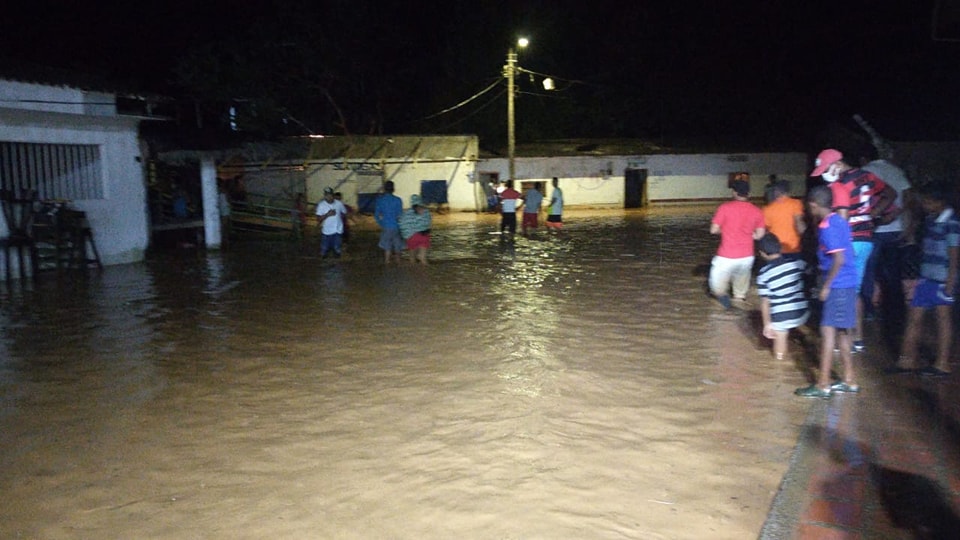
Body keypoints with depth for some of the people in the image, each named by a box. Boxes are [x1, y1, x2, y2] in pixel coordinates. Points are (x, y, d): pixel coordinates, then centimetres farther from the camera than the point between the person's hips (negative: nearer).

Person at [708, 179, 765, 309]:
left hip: (727, 257, -4)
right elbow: (759, 235, 3)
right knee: (740, 287, 20)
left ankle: (722, 294, -5)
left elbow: (714, 230, -6)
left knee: (716, 286, 16)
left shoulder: (725, 207, -8)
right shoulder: (757, 211, 2)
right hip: (747, 257, 4)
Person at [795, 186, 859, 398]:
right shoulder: (838, 221, 12)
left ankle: (823, 385, -2)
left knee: (828, 331, -6)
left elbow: (839, 259, -23)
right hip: (846, 284, 10)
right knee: (841, 332, 15)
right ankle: (849, 380, 23)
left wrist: (826, 286, -16)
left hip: (837, 286, -10)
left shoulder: (828, 227, -17)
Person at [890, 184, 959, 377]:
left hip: (942, 280, -8)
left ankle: (942, 364, 10)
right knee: (914, 317, 9)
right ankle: (908, 360, 16)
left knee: (943, 319, 2)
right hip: (926, 278, 8)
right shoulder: (930, 220, 11)